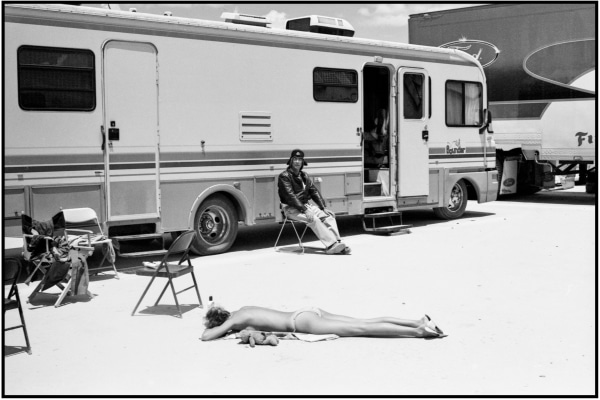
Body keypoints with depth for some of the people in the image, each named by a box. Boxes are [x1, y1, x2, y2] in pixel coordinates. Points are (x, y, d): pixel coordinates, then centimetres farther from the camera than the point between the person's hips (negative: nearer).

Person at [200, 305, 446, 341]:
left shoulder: (236, 319, -1)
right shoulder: (243, 310, 22)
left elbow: (206, 335, -7)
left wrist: (215, 330, 14)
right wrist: (229, 327, 35)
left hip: (303, 321, -8)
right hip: (309, 313, 8)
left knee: (360, 329, -16)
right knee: (366, 323, 0)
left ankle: (418, 331, -24)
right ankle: (418, 322, -8)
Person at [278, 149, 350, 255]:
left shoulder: (304, 176, 16)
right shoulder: (284, 176, -8)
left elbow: (314, 192, 16)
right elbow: (290, 196, -18)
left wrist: (323, 208, 3)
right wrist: (304, 210, -26)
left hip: (306, 205, 8)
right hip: (291, 209, -8)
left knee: (328, 216, -11)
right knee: (313, 219, -31)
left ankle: (336, 243, -21)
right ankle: (331, 245, -34)